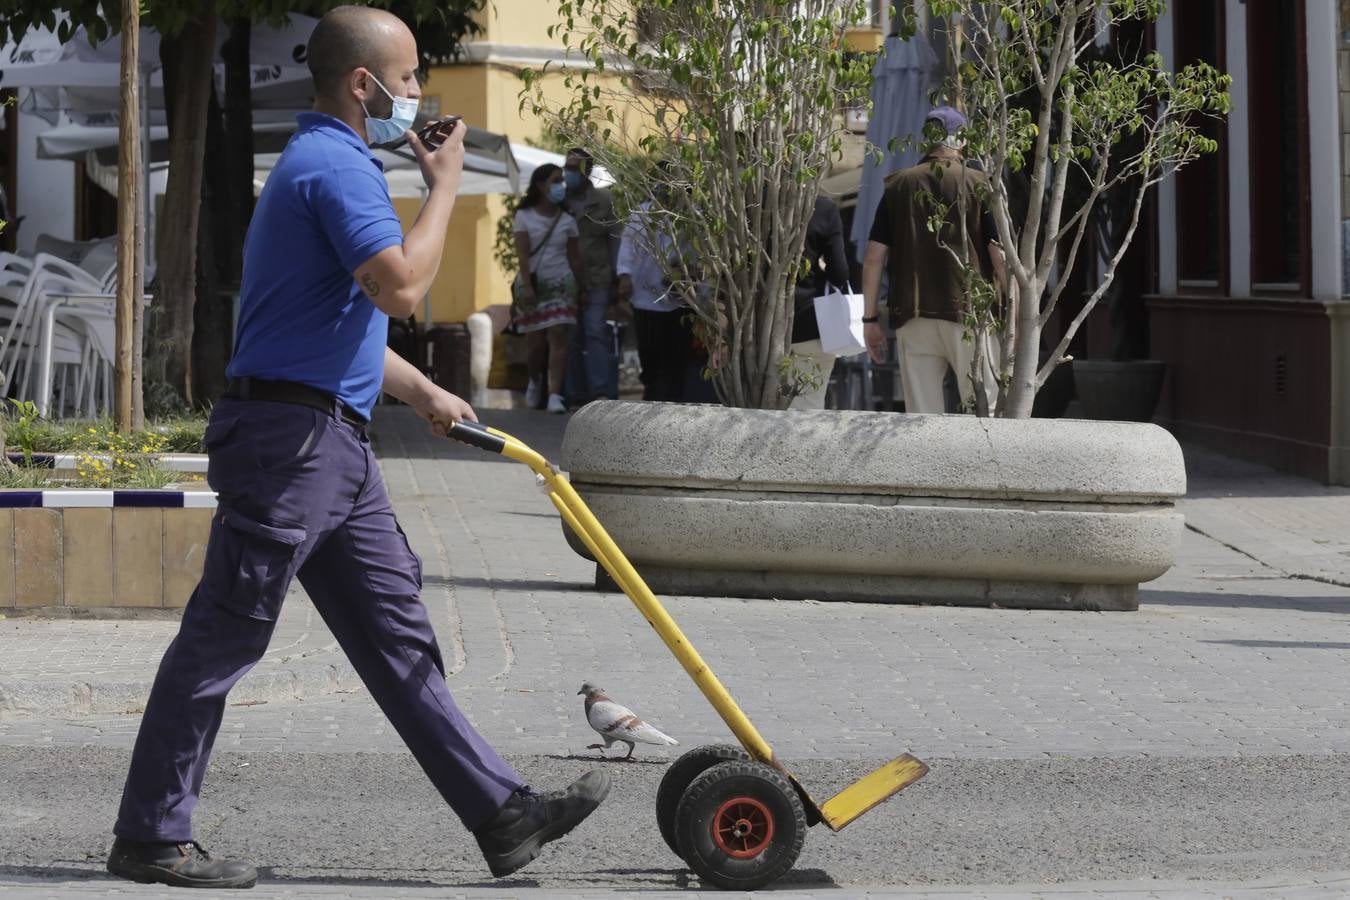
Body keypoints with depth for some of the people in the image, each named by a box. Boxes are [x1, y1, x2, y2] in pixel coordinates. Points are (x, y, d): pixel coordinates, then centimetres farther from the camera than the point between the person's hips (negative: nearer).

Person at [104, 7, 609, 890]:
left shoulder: (326, 163, 21)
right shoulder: (336, 166, -13)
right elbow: (401, 288, -24)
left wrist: (421, 391, 29)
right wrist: (444, 186, -11)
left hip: (335, 449, 11)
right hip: (290, 437, -11)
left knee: (397, 635, 9)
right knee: (222, 639, -4)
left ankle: (502, 812, 10)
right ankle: (151, 836, 3)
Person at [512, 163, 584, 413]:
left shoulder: (567, 220, 8)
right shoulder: (524, 216, 0)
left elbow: (574, 256, 10)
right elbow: (522, 254, -7)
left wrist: (582, 287, 7)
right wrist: (526, 285, -16)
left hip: (561, 283, 1)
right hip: (533, 283, -1)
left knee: (558, 336, -12)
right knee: (535, 341, 2)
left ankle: (555, 395, -16)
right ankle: (535, 380, 33)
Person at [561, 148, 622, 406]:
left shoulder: (604, 200, 5)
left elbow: (616, 238, 4)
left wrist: (616, 275, -4)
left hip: (596, 278, -3)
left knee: (596, 332, -12)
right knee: (571, 338, 4)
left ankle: (602, 391, -13)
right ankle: (576, 394, 9)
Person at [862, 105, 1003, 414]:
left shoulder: (899, 185, 7)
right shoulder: (977, 184, 0)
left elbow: (873, 257, 4)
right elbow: (1000, 254, -5)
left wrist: (870, 319, 9)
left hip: (912, 318, 2)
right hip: (969, 315, -2)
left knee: (922, 422, 3)